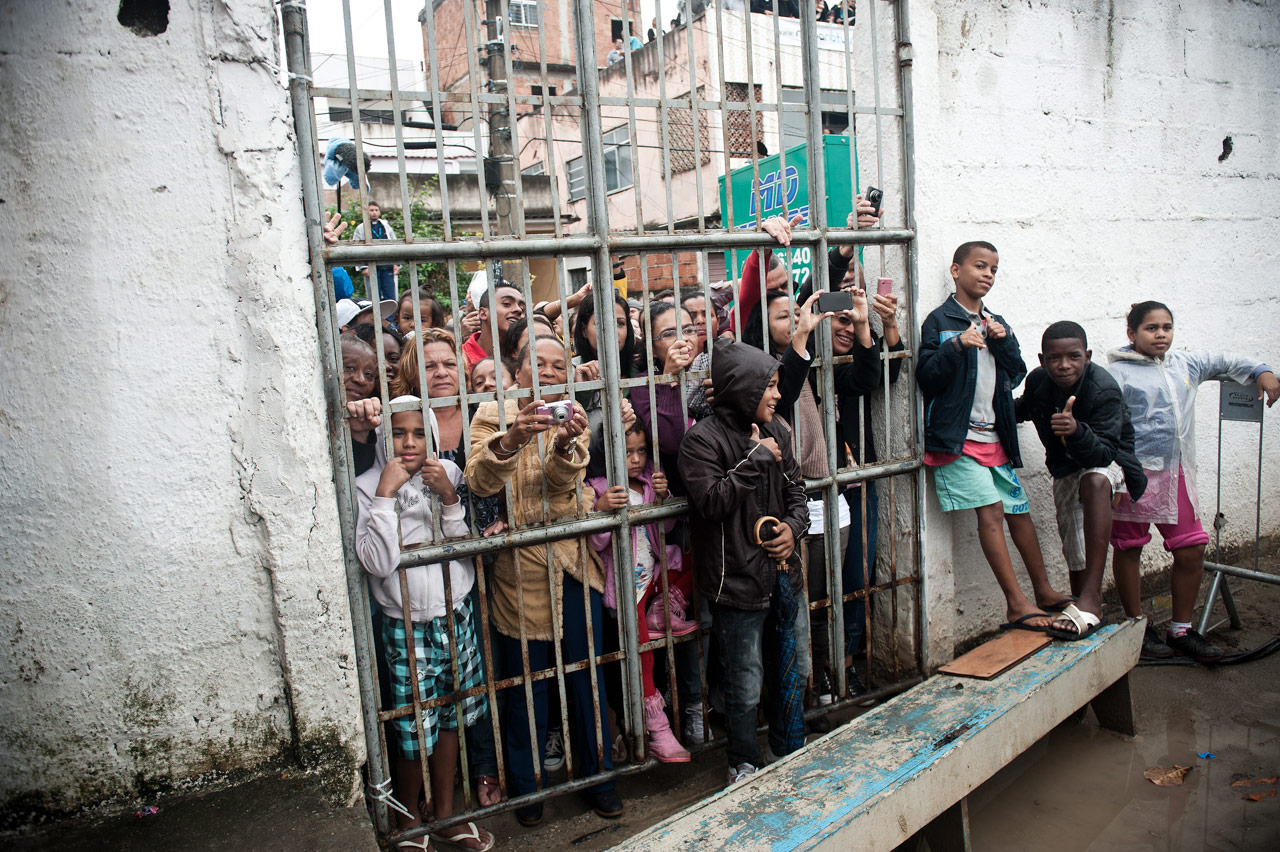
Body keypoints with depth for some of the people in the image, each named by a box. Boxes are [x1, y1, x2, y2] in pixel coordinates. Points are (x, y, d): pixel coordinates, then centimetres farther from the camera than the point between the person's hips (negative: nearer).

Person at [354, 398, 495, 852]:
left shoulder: (449, 474, -1)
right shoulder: (367, 487, -10)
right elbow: (378, 563, -21)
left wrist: (450, 498, -17)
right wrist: (387, 494, -24)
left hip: (456, 615, 4)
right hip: (407, 626, -3)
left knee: (451, 718, 17)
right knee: (415, 732, 4)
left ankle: (445, 814, 37)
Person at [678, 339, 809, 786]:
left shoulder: (775, 431, 8)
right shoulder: (704, 438, -12)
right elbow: (712, 501, -22)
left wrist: (794, 525, -3)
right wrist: (757, 458, -18)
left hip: (783, 572, 7)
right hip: (737, 581, -6)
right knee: (745, 686, 5)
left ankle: (790, 753, 40)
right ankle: (744, 762, 28)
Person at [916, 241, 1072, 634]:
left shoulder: (996, 323, 18)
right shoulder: (940, 321, -3)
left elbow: (1016, 375, 13)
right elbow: (926, 376, -11)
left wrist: (1003, 341, -3)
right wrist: (956, 346, -24)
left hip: (995, 436, 7)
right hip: (959, 437, -7)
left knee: (1019, 510, 12)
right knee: (991, 509, -13)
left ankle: (1044, 591, 25)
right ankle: (1016, 605, -8)